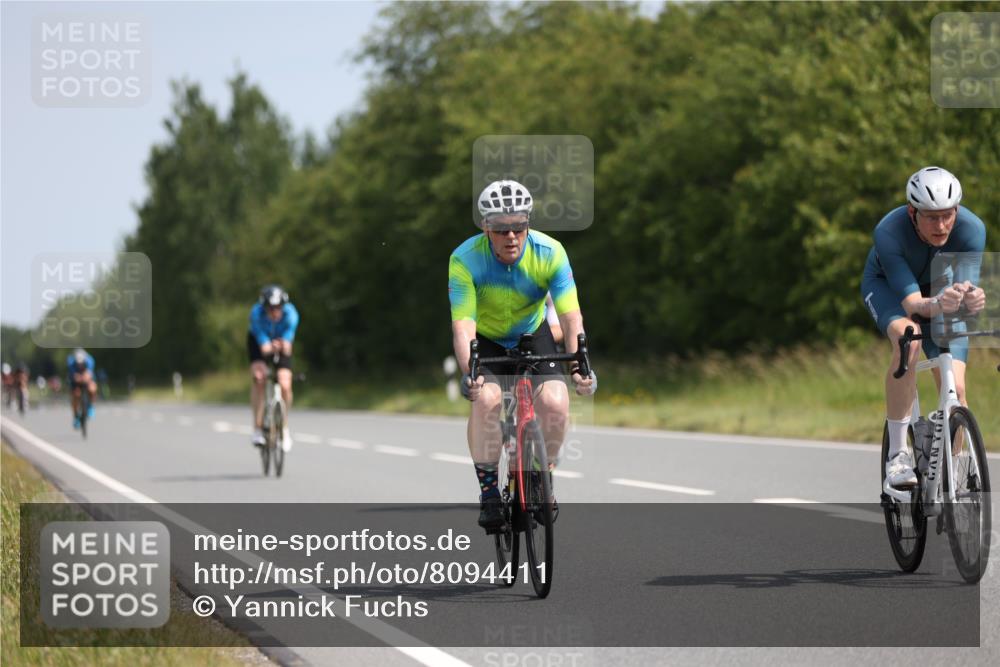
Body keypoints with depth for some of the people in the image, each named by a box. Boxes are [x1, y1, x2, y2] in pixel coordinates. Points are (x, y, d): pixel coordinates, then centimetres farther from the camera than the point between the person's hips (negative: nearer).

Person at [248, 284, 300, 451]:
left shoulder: (290, 314, -32)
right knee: (258, 377, -27)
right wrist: (271, 347, -58)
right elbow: (264, 347, -38)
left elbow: (287, 348, -35)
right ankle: (258, 428, -21)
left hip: (281, 340, 1)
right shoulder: (257, 313, -35)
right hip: (258, 341, -1)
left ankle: (284, 428, 10)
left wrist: (283, 346, -56)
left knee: (285, 385, -15)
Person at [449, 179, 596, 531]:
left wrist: (579, 366, -43)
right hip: (484, 340, -1)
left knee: (554, 401, -23)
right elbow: (463, 326, -33)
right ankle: (488, 489, -15)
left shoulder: (549, 253, -25)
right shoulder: (465, 260, -28)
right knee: (486, 398, -30)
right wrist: (469, 372, -50)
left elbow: (571, 317, -28)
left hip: (532, 334, 1)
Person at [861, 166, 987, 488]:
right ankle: (898, 452, -27)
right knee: (908, 340, -36)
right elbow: (912, 303, -42)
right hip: (888, 284, -2)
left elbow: (967, 285, -36)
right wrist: (937, 305, -64)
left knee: (955, 389, -13)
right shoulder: (889, 232, -37)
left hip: (940, 293, 3)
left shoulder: (971, 229, -32)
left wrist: (972, 298, -60)